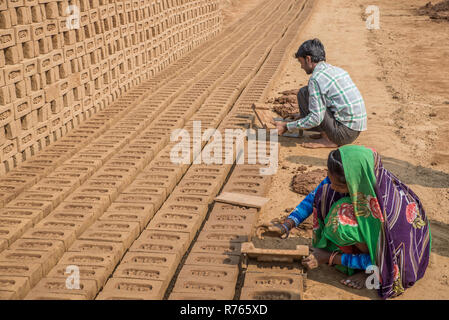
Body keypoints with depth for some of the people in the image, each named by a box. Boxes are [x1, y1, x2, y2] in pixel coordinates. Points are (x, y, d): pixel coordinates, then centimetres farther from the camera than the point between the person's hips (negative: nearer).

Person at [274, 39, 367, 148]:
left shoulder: (316, 78, -14)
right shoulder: (337, 70, 14)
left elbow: (316, 118, -17)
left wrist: (287, 126, -8)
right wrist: (304, 114, 35)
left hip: (344, 133, -9)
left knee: (304, 93, -5)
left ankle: (328, 139, -2)